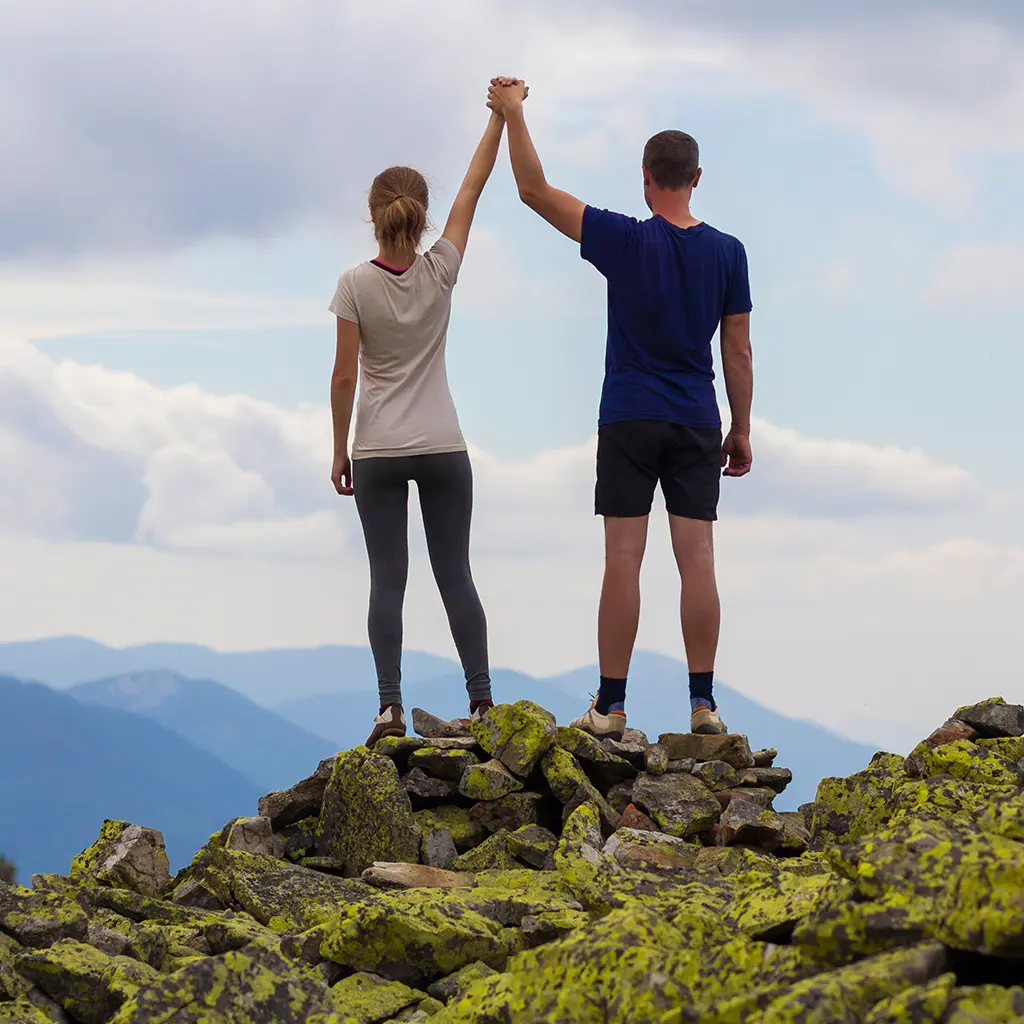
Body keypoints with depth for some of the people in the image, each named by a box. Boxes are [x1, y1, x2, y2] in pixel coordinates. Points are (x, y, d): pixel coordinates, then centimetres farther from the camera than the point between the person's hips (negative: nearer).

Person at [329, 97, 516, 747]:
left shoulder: (356, 285, -8)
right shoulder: (440, 272, -4)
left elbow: (345, 376, -7)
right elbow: (473, 189, 4)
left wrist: (340, 450, 3)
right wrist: (500, 116, 10)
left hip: (378, 453, -1)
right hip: (443, 450, 1)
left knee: (388, 582, 0)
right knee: (455, 575, 5)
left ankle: (391, 706, -8)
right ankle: (481, 699, -1)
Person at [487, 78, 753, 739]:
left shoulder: (625, 242, -7)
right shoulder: (728, 253, 1)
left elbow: (535, 190, -5)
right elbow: (739, 351, 4)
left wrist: (513, 113, 3)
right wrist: (742, 430, 12)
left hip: (629, 423, -2)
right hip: (698, 424, 2)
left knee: (623, 559, -2)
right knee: (697, 559, 1)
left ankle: (612, 706, -1)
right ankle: (704, 704, 0)